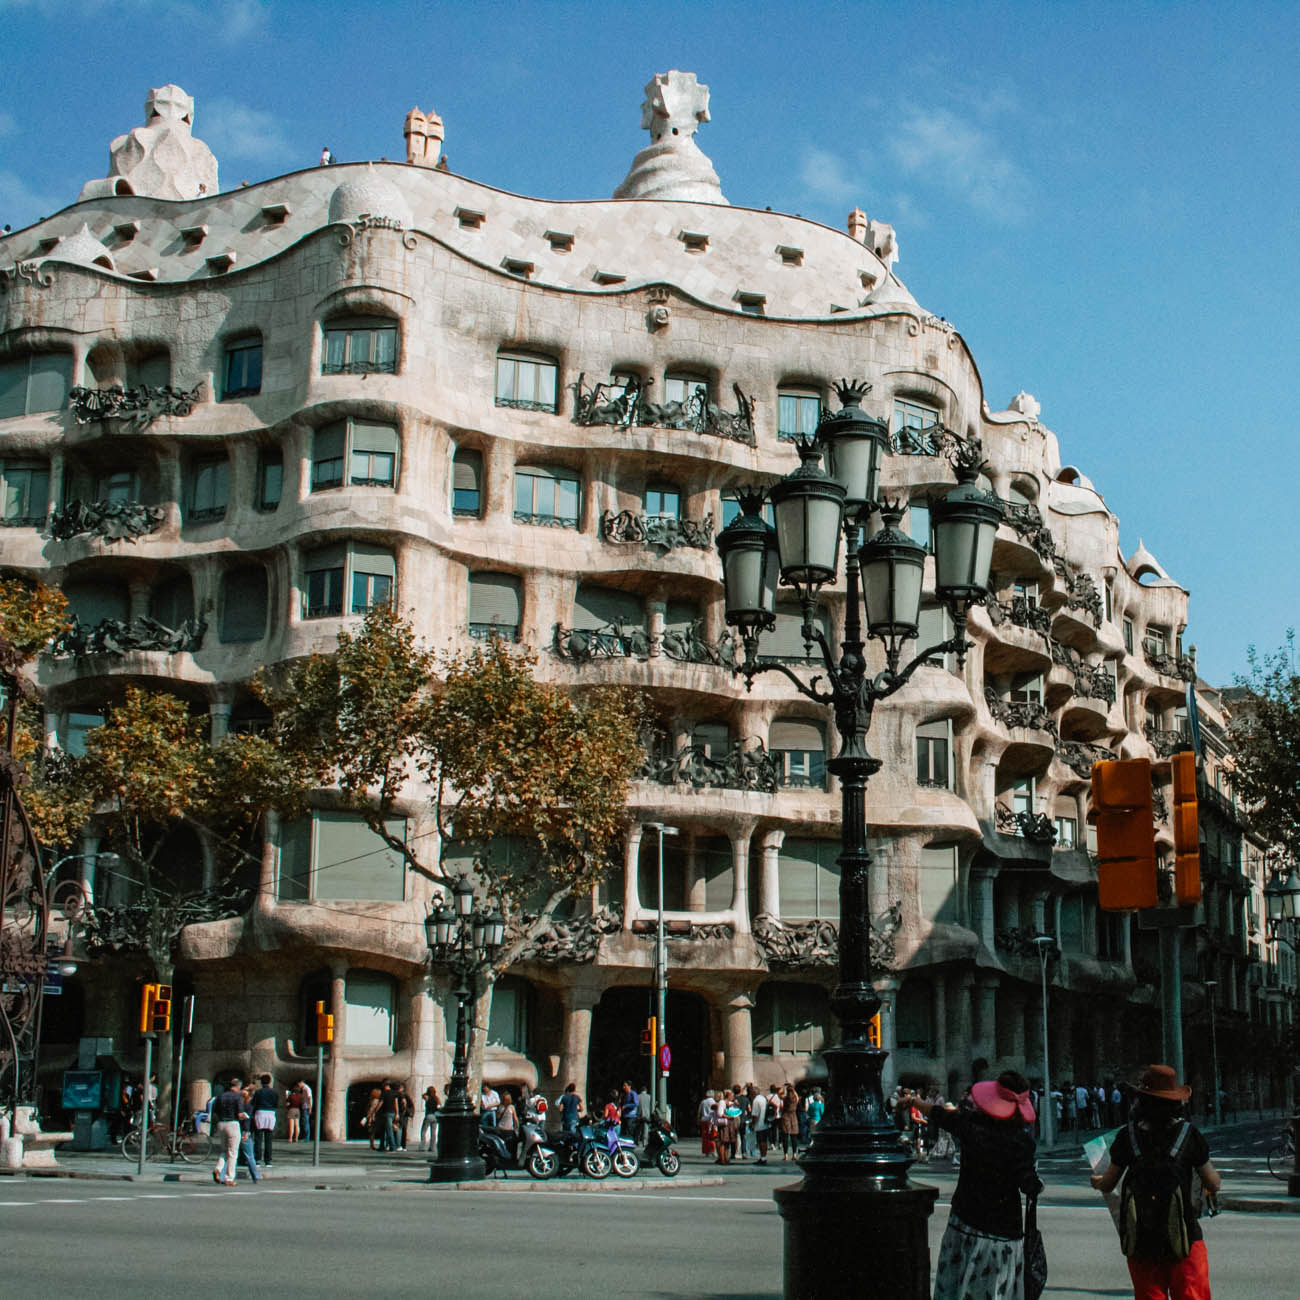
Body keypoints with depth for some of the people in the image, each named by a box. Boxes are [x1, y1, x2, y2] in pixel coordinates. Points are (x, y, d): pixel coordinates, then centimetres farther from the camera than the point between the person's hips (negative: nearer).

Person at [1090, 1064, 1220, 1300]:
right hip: (1182, 1235, -1)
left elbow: (1107, 1185, 7)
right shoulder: (1190, 1134, -4)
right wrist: (1213, 1172, 27)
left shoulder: (1128, 1136, -3)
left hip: (1140, 1239, 1)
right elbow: (1213, 1185, 4)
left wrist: (1096, 1181, 30)